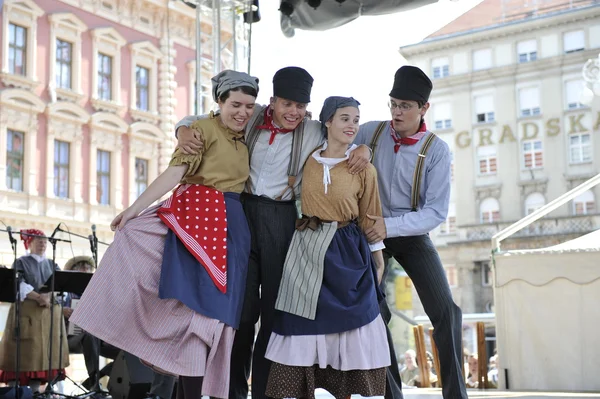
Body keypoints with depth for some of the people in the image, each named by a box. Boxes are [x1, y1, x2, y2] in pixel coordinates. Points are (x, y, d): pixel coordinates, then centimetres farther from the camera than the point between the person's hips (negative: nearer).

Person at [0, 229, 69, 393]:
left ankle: (35, 389, 4)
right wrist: (39, 297, -21)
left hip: (51, 311, 4)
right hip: (26, 310, -4)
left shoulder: (52, 265, 17)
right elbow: (20, 287, -9)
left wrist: (48, 296, -15)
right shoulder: (21, 263, 4)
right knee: (23, 350, -9)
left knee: (43, 350, 0)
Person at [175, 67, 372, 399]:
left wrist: (363, 149, -8)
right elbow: (200, 120, 12)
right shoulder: (250, 118, 4)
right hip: (241, 213, 0)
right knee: (241, 303, 4)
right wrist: (184, 131, -10)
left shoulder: (314, 132, 4)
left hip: (282, 220, 0)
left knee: (275, 305, 4)